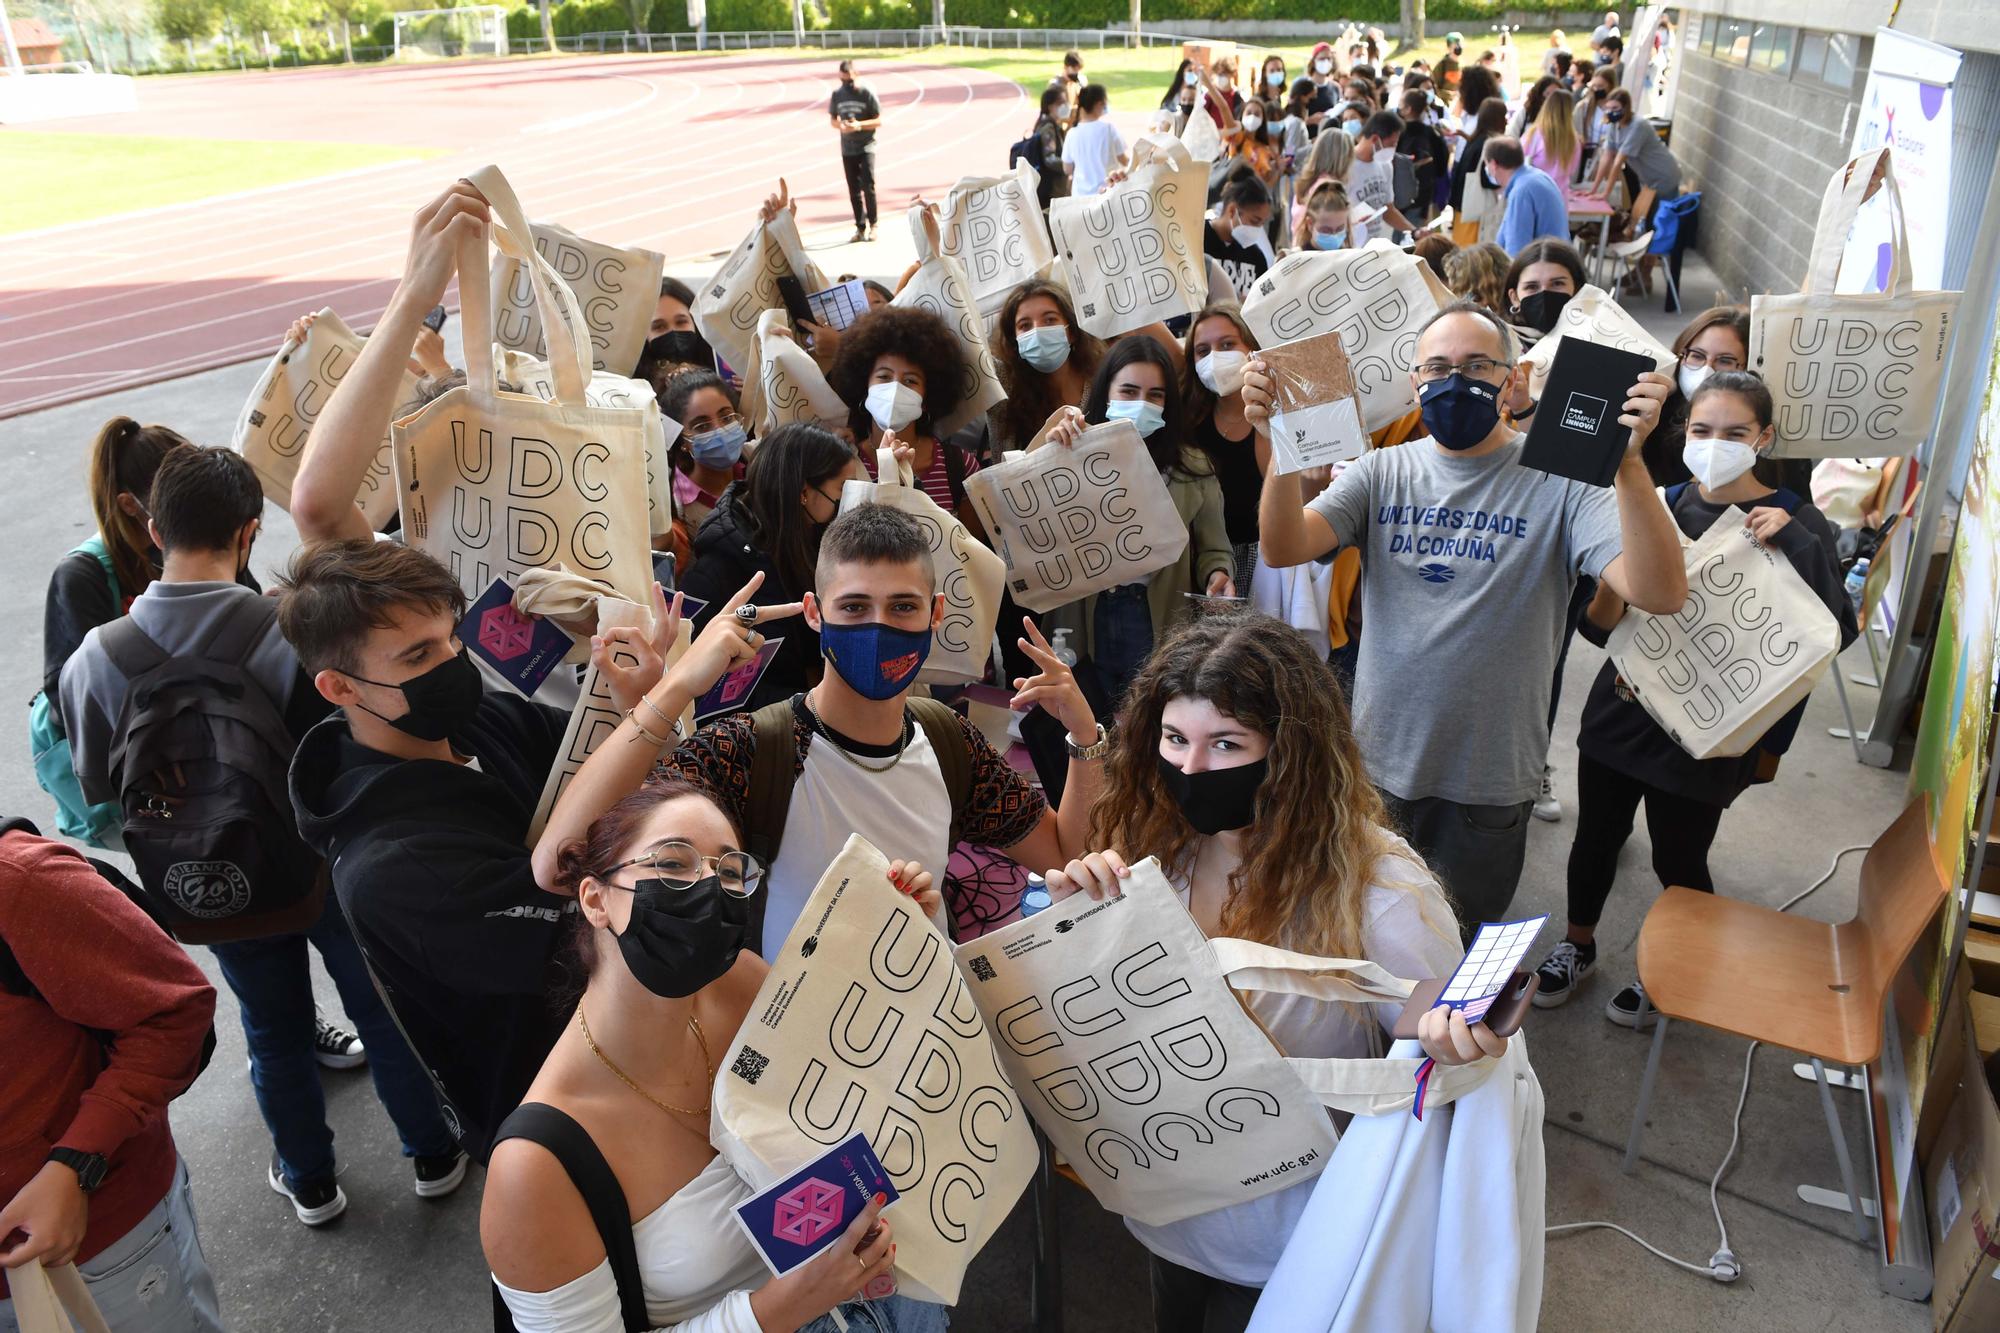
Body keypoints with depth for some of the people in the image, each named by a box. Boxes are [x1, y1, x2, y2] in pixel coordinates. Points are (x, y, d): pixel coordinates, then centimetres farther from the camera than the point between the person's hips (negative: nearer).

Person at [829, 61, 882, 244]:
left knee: (868, 186, -13)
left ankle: (872, 225, 0)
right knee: (854, 190, 7)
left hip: (866, 146, -4)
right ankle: (860, 227, 15)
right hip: (847, 149, 4)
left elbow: (878, 120, -6)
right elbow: (832, 119, 13)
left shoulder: (867, 93, -7)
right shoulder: (837, 95, 4)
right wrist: (841, 125, -10)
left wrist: (859, 125, -22)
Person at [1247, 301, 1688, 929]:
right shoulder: (1382, 472, 0)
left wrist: (1629, 459, -37)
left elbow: (1659, 593, -24)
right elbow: (1284, 548, -15)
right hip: (1378, 766, 3)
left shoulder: (1556, 481, -11)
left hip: (1489, 781, -2)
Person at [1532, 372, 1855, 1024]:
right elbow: (1599, 626, 0)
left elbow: (1838, 631, -17)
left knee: (1679, 859, 10)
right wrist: (1612, 584, -22)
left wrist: (1796, 544, -27)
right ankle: (1577, 946, 41)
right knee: (1596, 837, 16)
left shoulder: (1795, 523, -7)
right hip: (1621, 708, 3)